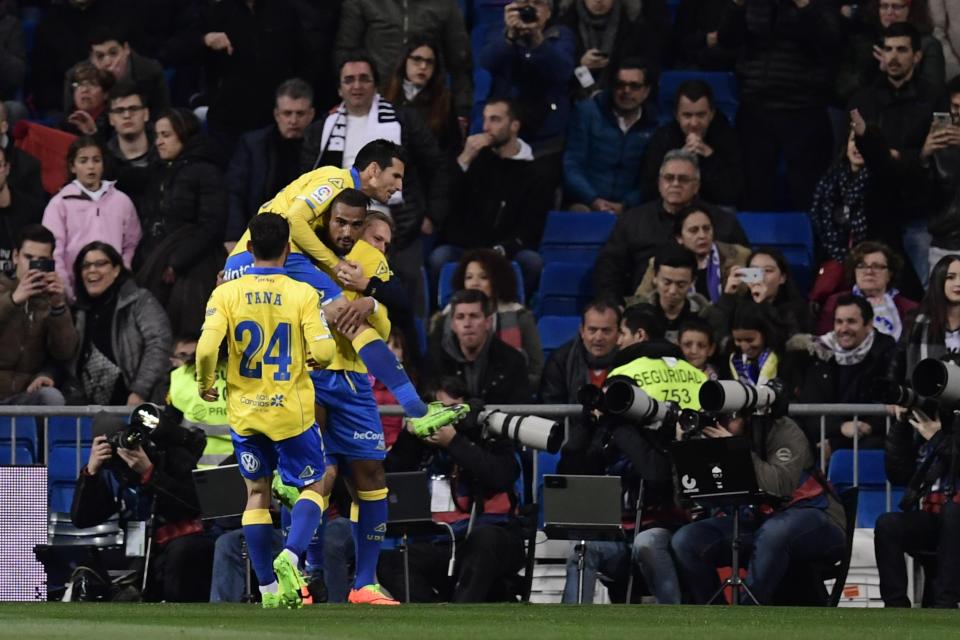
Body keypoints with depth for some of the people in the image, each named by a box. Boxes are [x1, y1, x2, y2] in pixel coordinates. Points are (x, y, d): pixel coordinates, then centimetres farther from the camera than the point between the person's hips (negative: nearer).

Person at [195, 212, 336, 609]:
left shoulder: (226, 294, -6)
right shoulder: (303, 294, -9)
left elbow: (206, 349, -16)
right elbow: (324, 352, -16)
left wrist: (205, 384, 3)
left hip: (244, 412, 2)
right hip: (291, 412, -2)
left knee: (257, 493, 15)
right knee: (313, 487, 13)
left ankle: (269, 589, 12)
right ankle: (290, 557, -14)